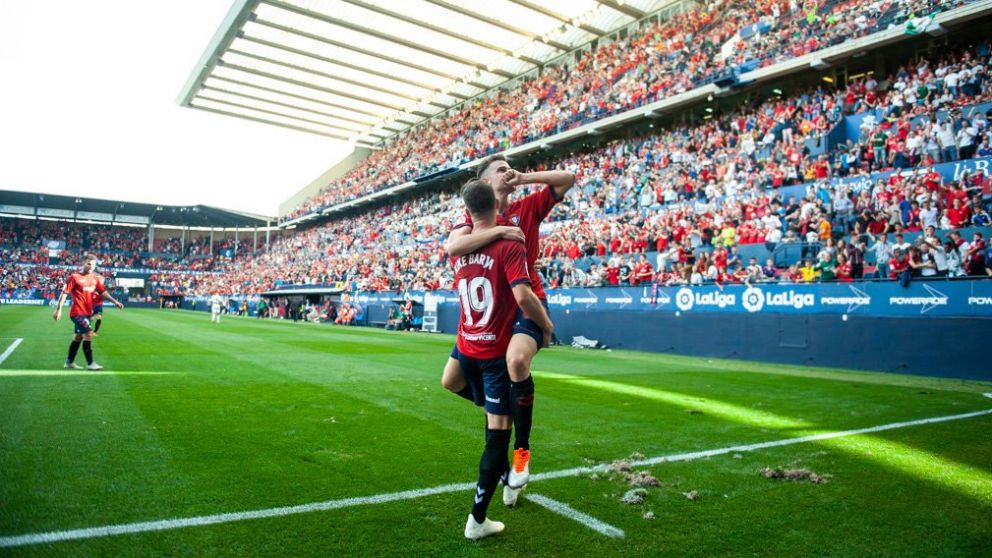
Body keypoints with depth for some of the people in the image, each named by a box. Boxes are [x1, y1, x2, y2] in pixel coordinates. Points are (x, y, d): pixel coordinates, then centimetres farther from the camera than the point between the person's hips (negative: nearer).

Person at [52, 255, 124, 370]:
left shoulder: (95, 278, 8)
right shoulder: (74, 277, -8)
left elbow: (103, 292, 10)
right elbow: (64, 293, -8)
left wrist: (115, 301, -4)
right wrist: (58, 309, -10)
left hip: (87, 313, 7)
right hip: (77, 312, -7)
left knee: (78, 337, 16)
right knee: (88, 333, -17)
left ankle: (69, 362, 29)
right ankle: (90, 363, -13)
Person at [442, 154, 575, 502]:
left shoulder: (528, 207, 5)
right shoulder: (474, 218, 3)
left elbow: (568, 179, 3)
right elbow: (452, 247, -19)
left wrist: (524, 178, -3)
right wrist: (499, 230, -24)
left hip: (526, 304, -3)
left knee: (516, 359, -35)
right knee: (451, 380, 3)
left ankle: (522, 448, -14)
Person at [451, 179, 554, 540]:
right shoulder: (508, 245, -15)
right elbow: (523, 296, -25)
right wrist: (547, 325, -9)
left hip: (466, 348, 6)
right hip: (497, 351, -6)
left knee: (492, 422, 25)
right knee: (498, 431, 1)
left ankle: (503, 476, 42)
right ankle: (477, 520, 6)